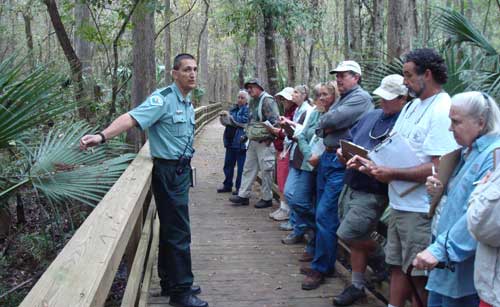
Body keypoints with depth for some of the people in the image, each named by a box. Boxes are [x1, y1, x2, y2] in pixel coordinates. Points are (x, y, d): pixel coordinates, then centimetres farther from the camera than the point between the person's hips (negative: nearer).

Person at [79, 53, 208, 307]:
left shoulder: (188, 104, 12)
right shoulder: (163, 98, -15)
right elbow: (131, 118, -29)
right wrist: (102, 136, -43)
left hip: (181, 171, 9)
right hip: (168, 171, -9)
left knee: (171, 229, 16)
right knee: (179, 232, -4)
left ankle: (170, 283, 28)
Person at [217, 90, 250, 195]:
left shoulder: (248, 109, -5)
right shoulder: (234, 108, 16)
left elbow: (245, 121, -20)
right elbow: (227, 122, 25)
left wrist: (230, 116, -17)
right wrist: (223, 117, 3)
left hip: (241, 142, -8)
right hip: (231, 141, 8)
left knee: (241, 167, -2)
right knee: (228, 164, 14)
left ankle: (240, 188, 7)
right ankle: (227, 185, 25)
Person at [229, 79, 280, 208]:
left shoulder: (267, 100, -13)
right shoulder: (253, 102, 16)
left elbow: (275, 121, -19)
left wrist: (269, 138, -19)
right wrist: (248, 134, 15)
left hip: (264, 142, -9)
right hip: (253, 141, 9)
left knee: (266, 171, -1)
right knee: (248, 168, 12)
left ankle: (267, 198, 10)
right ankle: (243, 195, 19)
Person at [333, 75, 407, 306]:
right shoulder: (372, 116, 11)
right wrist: (343, 153, 0)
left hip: (372, 193, -8)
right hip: (351, 186, 8)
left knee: (347, 234, -10)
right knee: (355, 236, 14)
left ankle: (381, 257, 19)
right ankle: (357, 285, 29)